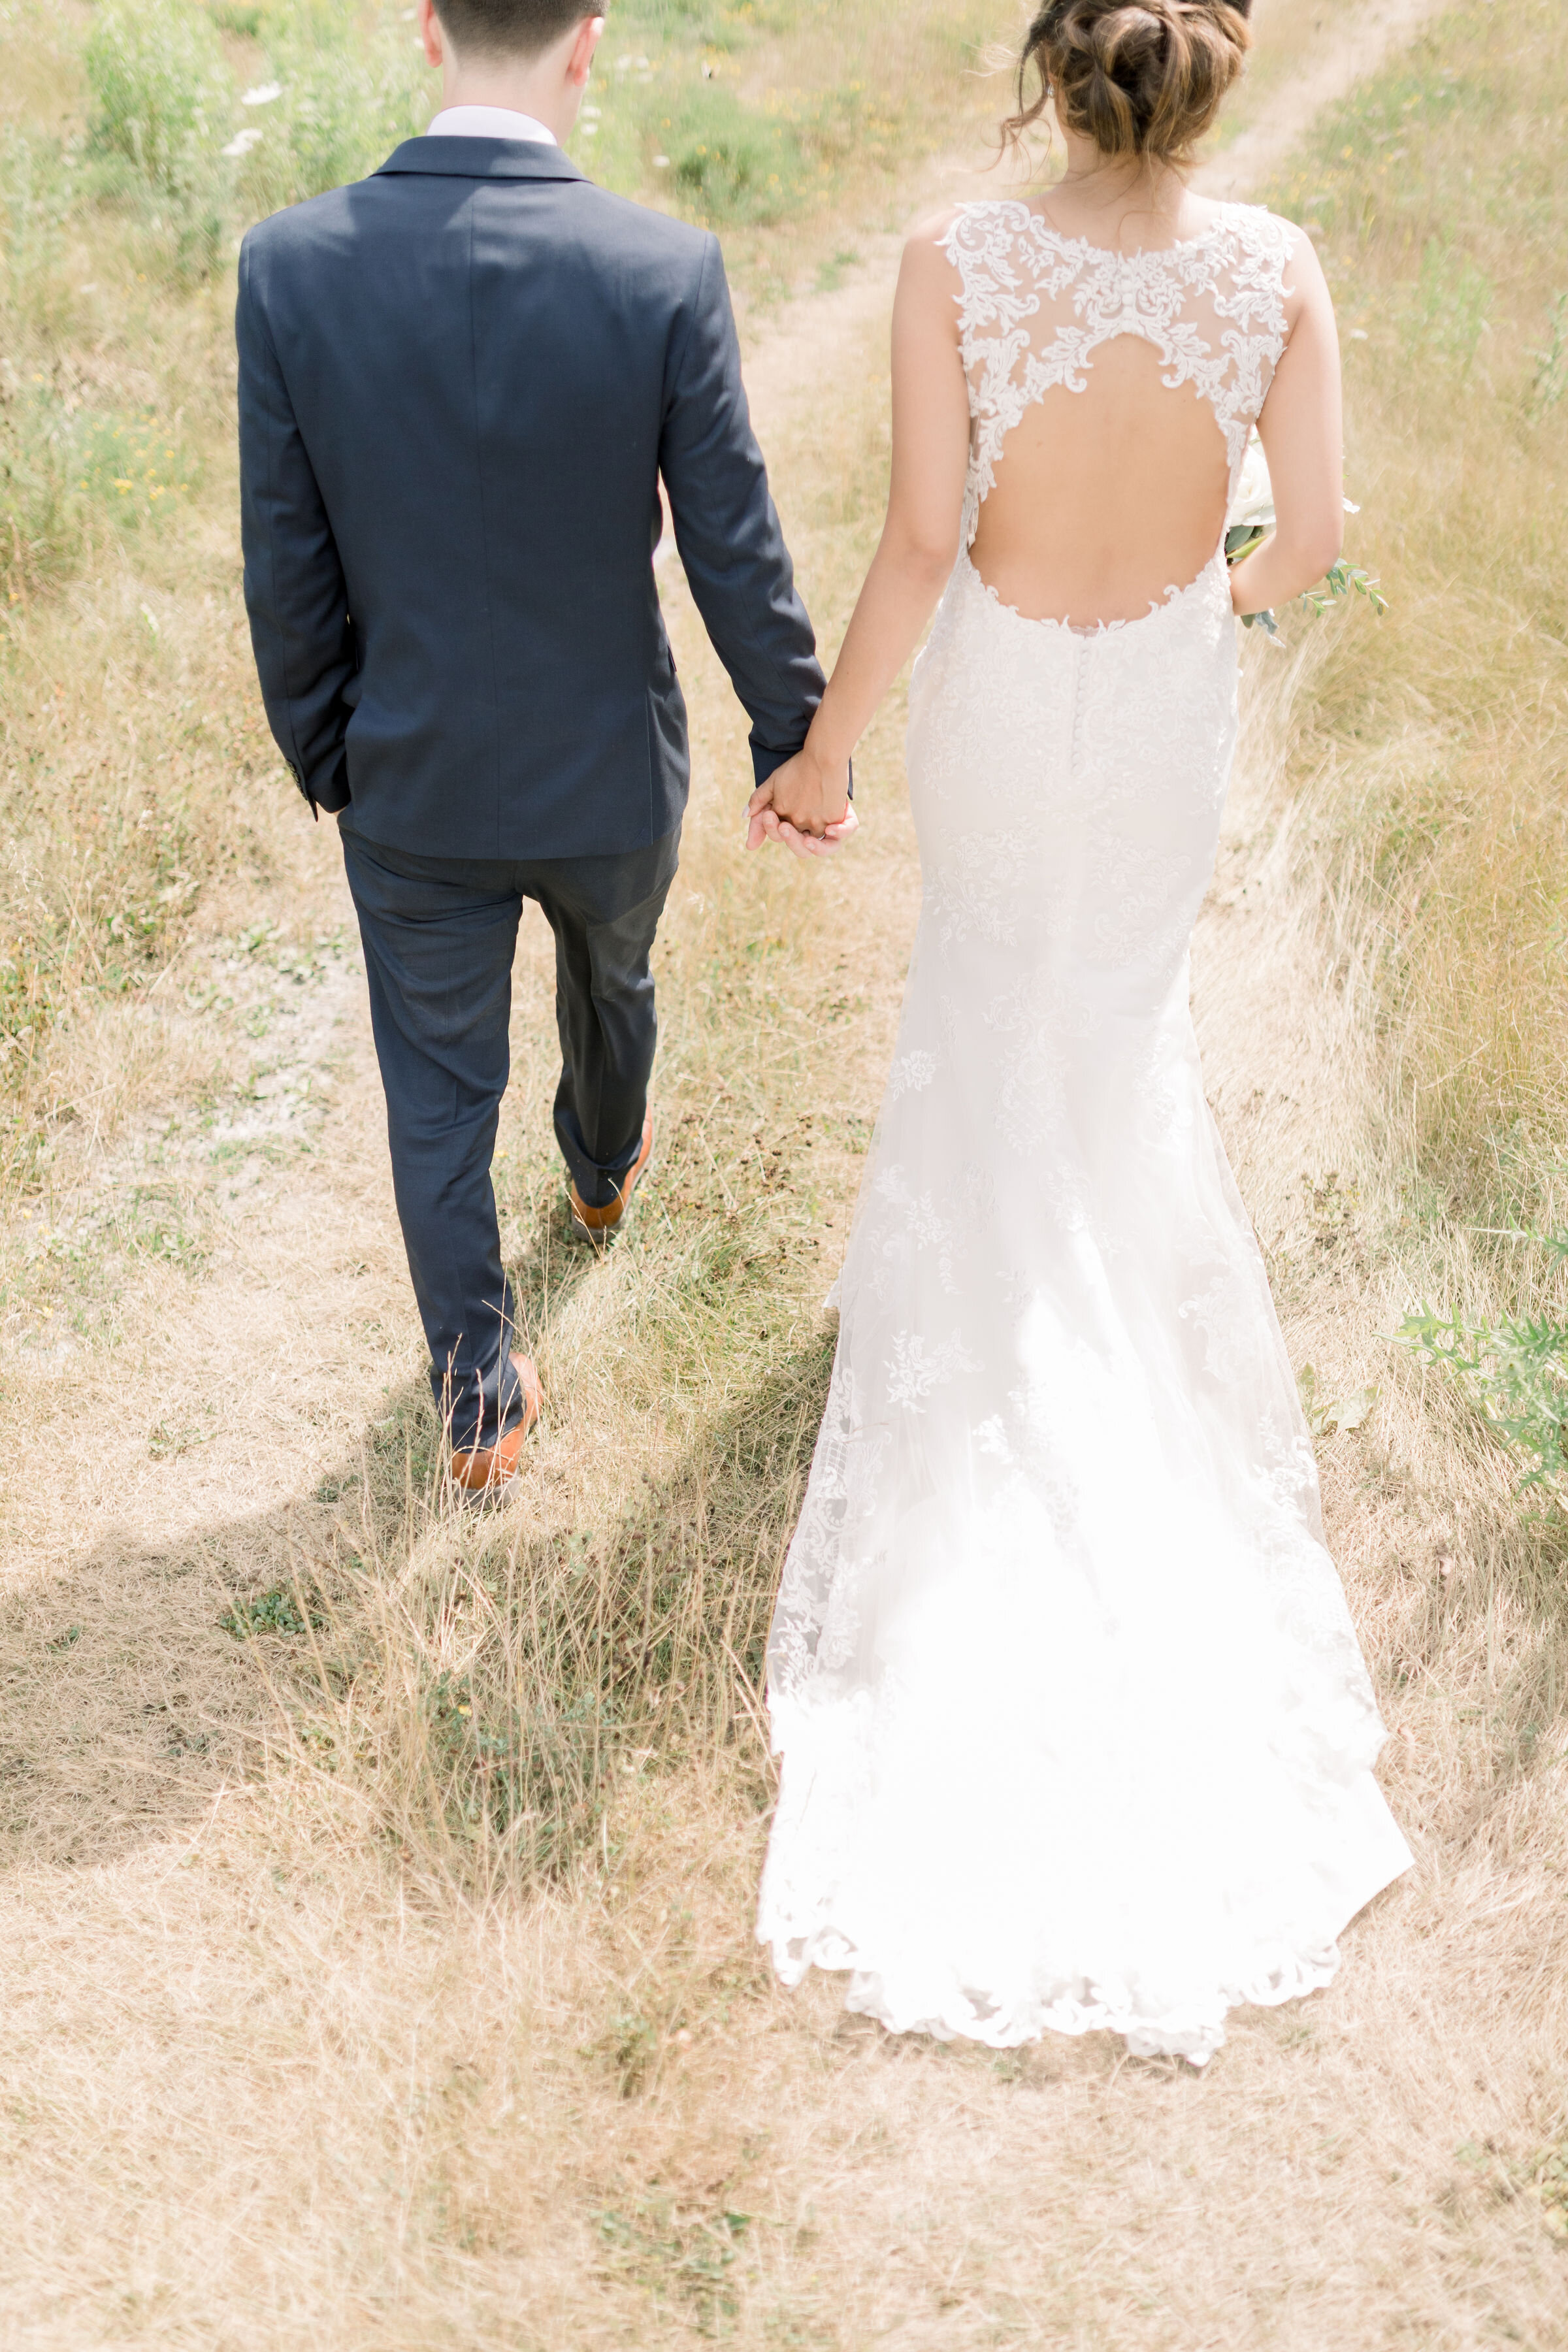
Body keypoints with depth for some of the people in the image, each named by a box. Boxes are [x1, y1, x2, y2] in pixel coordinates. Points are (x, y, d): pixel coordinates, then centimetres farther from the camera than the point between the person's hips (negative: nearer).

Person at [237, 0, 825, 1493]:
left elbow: (287, 571, -8)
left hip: (410, 785, 0)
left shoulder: (290, 266, -16)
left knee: (437, 1093, 16)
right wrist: (796, 740, 3)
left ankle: (480, 1407, 27)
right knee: (609, 977, 31)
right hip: (610, 778, 0)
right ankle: (604, 1168, 62)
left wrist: (321, 756, 9)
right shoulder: (667, 273, -20)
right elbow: (735, 556, -13)